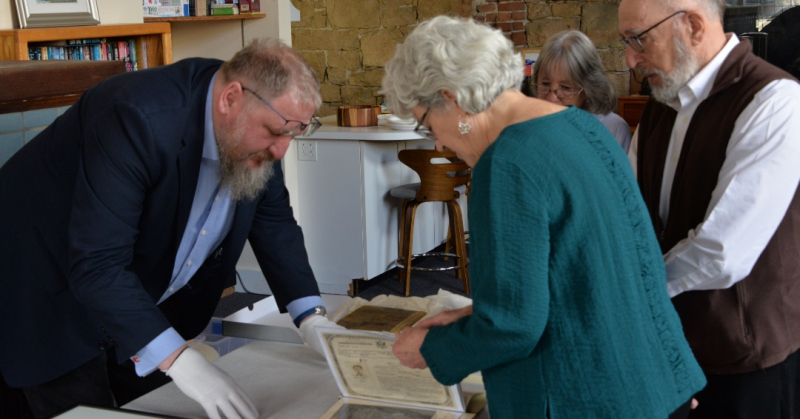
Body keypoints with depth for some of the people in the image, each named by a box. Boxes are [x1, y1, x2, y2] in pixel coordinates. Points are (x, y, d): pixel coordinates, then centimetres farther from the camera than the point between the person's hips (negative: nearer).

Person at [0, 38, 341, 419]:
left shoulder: (255, 127, -12)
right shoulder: (139, 117, -35)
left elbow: (274, 221, 0)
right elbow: (96, 265, -38)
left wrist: (311, 319, -11)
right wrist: (180, 361, -44)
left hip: (148, 294, 7)